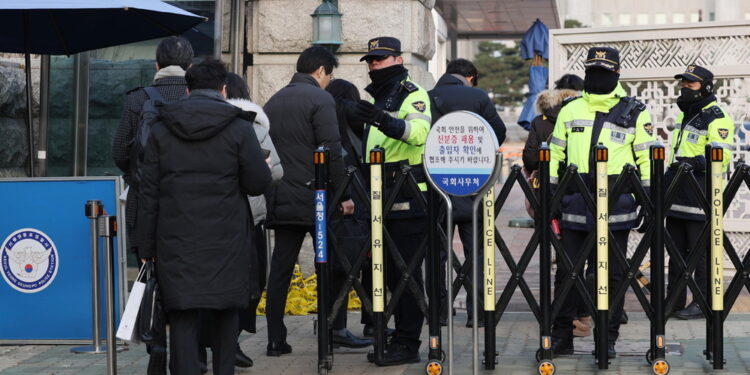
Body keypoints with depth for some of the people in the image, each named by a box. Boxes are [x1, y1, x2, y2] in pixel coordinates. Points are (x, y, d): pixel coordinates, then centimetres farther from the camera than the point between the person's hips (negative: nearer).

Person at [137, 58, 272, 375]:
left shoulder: (161, 130, 4)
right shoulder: (239, 128, -3)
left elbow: (148, 193, 4)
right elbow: (258, 183, -3)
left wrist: (146, 246, 8)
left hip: (176, 242, 1)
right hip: (225, 242, -1)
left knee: (182, 317, 0)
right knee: (224, 313, 13)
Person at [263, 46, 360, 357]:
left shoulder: (273, 102, 15)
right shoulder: (319, 99, -8)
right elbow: (331, 150, -14)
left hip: (280, 199, 6)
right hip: (314, 198, -6)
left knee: (281, 267, 6)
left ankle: (276, 340, 5)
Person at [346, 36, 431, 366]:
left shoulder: (413, 95, -7)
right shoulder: (375, 97, 20)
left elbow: (419, 132, -29)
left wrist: (385, 120, -44)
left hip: (408, 201, -9)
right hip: (382, 199, 9)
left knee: (406, 272, -7)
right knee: (391, 272, 11)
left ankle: (408, 344, -4)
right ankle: (399, 337, 18)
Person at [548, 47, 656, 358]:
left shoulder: (634, 113, 5)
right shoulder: (570, 111, 12)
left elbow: (647, 159, 6)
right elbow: (555, 155, 15)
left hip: (616, 205, -2)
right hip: (575, 203, 2)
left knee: (612, 273, 3)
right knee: (566, 271, 3)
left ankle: (608, 338, 11)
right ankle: (561, 338, 11)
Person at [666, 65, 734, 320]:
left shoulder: (717, 118, -9)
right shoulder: (684, 116, 20)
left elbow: (721, 156, -20)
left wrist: (695, 162, -30)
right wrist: (670, 174, 25)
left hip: (700, 198, -9)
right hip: (678, 198, 9)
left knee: (701, 252, -4)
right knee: (677, 250, 12)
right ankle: (674, 300, 18)